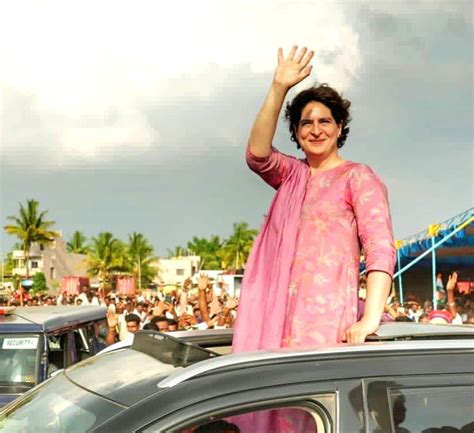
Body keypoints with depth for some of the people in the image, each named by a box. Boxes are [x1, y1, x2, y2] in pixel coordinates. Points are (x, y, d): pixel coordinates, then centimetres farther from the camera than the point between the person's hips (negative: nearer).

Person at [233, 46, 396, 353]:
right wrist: (279, 89, -11)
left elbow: (381, 248, -10)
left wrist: (370, 319, -24)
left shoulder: (358, 177, 3)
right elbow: (257, 154, -1)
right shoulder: (292, 175, 20)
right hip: (278, 317, 5)